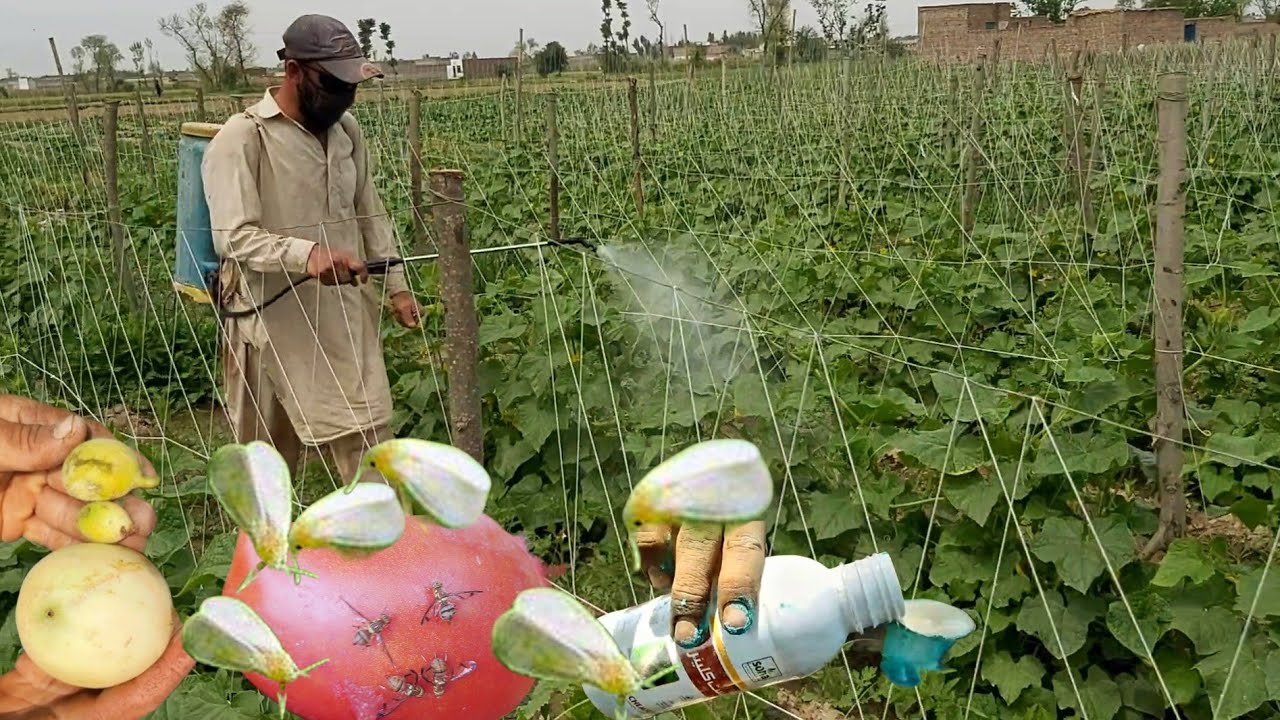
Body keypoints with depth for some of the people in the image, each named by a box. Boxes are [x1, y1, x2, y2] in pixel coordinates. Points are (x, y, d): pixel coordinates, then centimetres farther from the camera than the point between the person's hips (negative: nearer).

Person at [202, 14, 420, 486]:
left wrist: (396, 285, 10)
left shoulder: (346, 130, 9)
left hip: (347, 319, 6)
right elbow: (234, 237, -21)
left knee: (369, 439, 3)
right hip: (275, 326, -5)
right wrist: (307, 254, -37)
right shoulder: (241, 138, -13)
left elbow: (371, 214, 18)